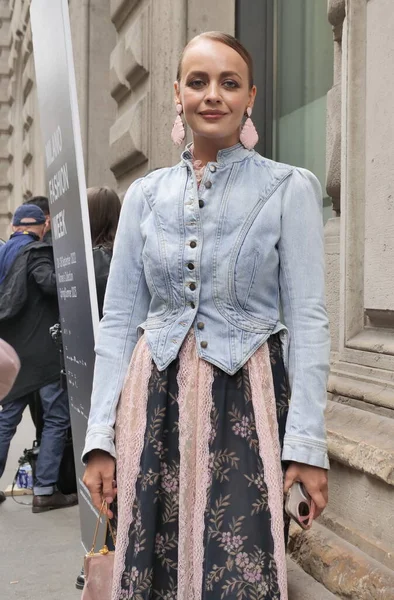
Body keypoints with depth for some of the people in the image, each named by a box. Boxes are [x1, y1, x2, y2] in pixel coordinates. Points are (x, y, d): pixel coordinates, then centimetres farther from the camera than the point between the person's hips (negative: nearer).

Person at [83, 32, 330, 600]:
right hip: (157, 400, 3)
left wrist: (307, 440, -10)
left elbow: (308, 319, -3)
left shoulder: (289, 188, 0)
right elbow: (118, 321, 8)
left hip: (244, 400, -3)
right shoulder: (145, 194, 9)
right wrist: (101, 436, 2)